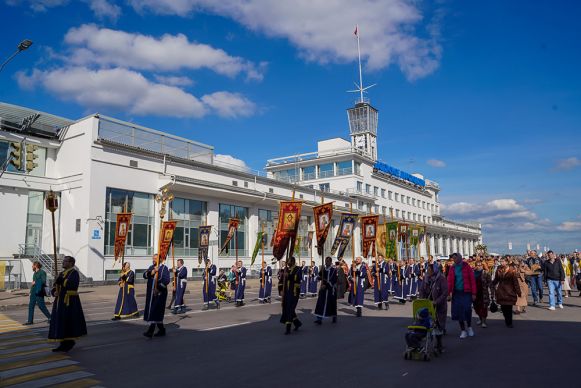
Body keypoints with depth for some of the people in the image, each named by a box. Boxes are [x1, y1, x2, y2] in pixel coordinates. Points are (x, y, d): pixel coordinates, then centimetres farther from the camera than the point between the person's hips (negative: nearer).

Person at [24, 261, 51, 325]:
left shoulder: (42, 272, -10)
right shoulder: (35, 273, 14)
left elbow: (43, 281, -16)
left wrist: (35, 283, -13)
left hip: (39, 292, -8)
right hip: (33, 292, 8)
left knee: (41, 306, -6)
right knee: (31, 306, 7)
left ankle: (50, 317, 5)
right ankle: (30, 320, 13)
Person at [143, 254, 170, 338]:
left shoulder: (164, 268, -7)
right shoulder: (151, 267, 13)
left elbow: (166, 280, -16)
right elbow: (145, 275, -2)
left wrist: (158, 287, -21)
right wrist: (152, 272, -18)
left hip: (159, 293, -7)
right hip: (150, 293, 7)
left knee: (155, 311, -11)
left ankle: (150, 331, -10)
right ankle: (161, 330, 25)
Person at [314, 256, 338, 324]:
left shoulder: (334, 270, -8)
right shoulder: (323, 269, 10)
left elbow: (333, 280, -16)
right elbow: (319, 277, 12)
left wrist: (326, 285, -22)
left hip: (330, 289, -5)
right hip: (323, 288, 5)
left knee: (332, 303, 6)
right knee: (320, 303, -3)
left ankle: (334, 317, 26)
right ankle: (319, 318, -4)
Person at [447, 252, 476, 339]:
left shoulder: (466, 267, -2)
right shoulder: (452, 268, 6)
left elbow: (472, 280, -3)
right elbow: (450, 281, 5)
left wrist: (473, 293, -7)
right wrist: (449, 293, -3)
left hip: (466, 292, -3)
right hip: (456, 293, 3)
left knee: (467, 310, -8)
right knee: (459, 311, 4)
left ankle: (469, 327, 19)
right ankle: (463, 330, 16)